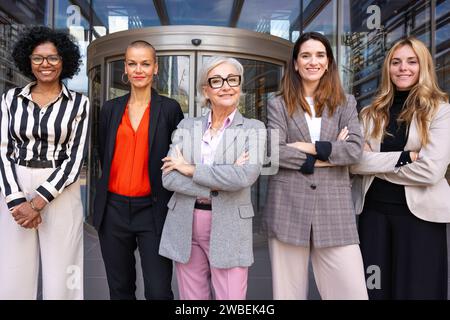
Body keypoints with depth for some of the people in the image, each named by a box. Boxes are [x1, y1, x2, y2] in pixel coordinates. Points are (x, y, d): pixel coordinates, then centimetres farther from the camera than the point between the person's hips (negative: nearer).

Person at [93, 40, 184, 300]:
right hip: (113, 209, 3)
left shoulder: (170, 109, -1)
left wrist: (172, 207, -2)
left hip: (153, 210, -3)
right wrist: (111, 186, 11)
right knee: (120, 288, 15)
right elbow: (104, 156, 16)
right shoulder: (111, 108, 8)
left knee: (158, 291, -2)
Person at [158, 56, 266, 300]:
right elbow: (168, 177, -4)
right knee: (191, 297, 13)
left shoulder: (254, 129, 0)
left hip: (229, 229, -2)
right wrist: (216, 186, -16)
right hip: (184, 227, 3)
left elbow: (246, 175, -18)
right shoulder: (187, 126, 7)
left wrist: (190, 168, -12)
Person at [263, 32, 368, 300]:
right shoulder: (279, 105, 8)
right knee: (289, 291, 7)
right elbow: (273, 152, -8)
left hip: (334, 210, 1)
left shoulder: (346, 103, 12)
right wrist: (328, 152, -8)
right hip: (288, 209, -1)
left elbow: (355, 150, -3)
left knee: (352, 291, -2)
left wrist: (307, 147, -8)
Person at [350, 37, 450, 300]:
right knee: (375, 287, 12)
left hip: (419, 213, -3)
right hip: (373, 210, 3)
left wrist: (377, 164, -6)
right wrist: (403, 157, -16)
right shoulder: (371, 113, 7)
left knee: (417, 288, 7)